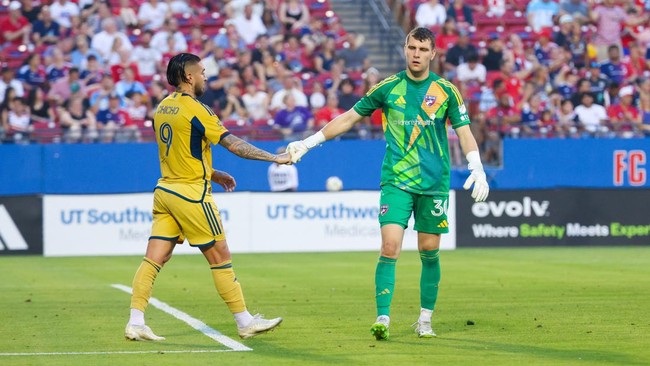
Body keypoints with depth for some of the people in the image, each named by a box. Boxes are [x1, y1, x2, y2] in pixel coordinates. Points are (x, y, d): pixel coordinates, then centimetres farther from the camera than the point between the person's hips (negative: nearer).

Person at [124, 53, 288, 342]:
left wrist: (213, 174, 24)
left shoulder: (162, 108, 10)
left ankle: (135, 322, -4)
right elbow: (234, 144, -15)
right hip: (191, 195, -7)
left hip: (165, 190, 7)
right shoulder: (194, 109, -14)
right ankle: (245, 322, 9)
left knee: (154, 259, 3)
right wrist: (274, 158, -8)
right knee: (220, 257, 2)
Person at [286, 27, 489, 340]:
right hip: (396, 181, 0)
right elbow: (349, 118, 9)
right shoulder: (388, 87, 2)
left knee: (429, 251, 6)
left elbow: (464, 132, 2)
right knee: (389, 247, -14)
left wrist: (477, 169, -13)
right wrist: (307, 143, 7)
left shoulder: (446, 90, 0)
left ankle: (425, 320, 20)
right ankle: (382, 319, -14)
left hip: (434, 182, 1)